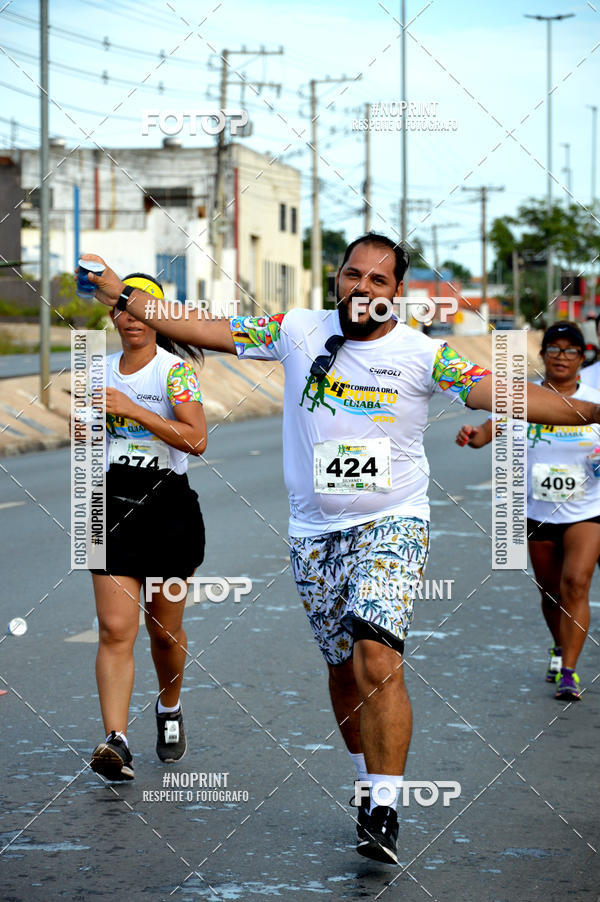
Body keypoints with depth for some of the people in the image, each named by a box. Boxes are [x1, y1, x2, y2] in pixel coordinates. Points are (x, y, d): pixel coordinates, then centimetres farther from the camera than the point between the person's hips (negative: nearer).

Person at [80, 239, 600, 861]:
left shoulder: (422, 354, -5)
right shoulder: (298, 332, 3)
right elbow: (207, 330, 8)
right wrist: (123, 297, 8)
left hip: (392, 525, -4)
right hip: (314, 532, 4)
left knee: (376, 656, -22)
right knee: (342, 668, 12)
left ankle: (384, 811, -19)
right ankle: (370, 781, 32)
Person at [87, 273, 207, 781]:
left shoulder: (176, 369, -7)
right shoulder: (103, 370, 9)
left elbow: (196, 439, -21)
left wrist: (132, 409, -23)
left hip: (169, 508, -3)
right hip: (114, 506, 3)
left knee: (164, 629, 9)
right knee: (115, 629, -10)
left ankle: (170, 711, 37)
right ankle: (116, 743, -17)